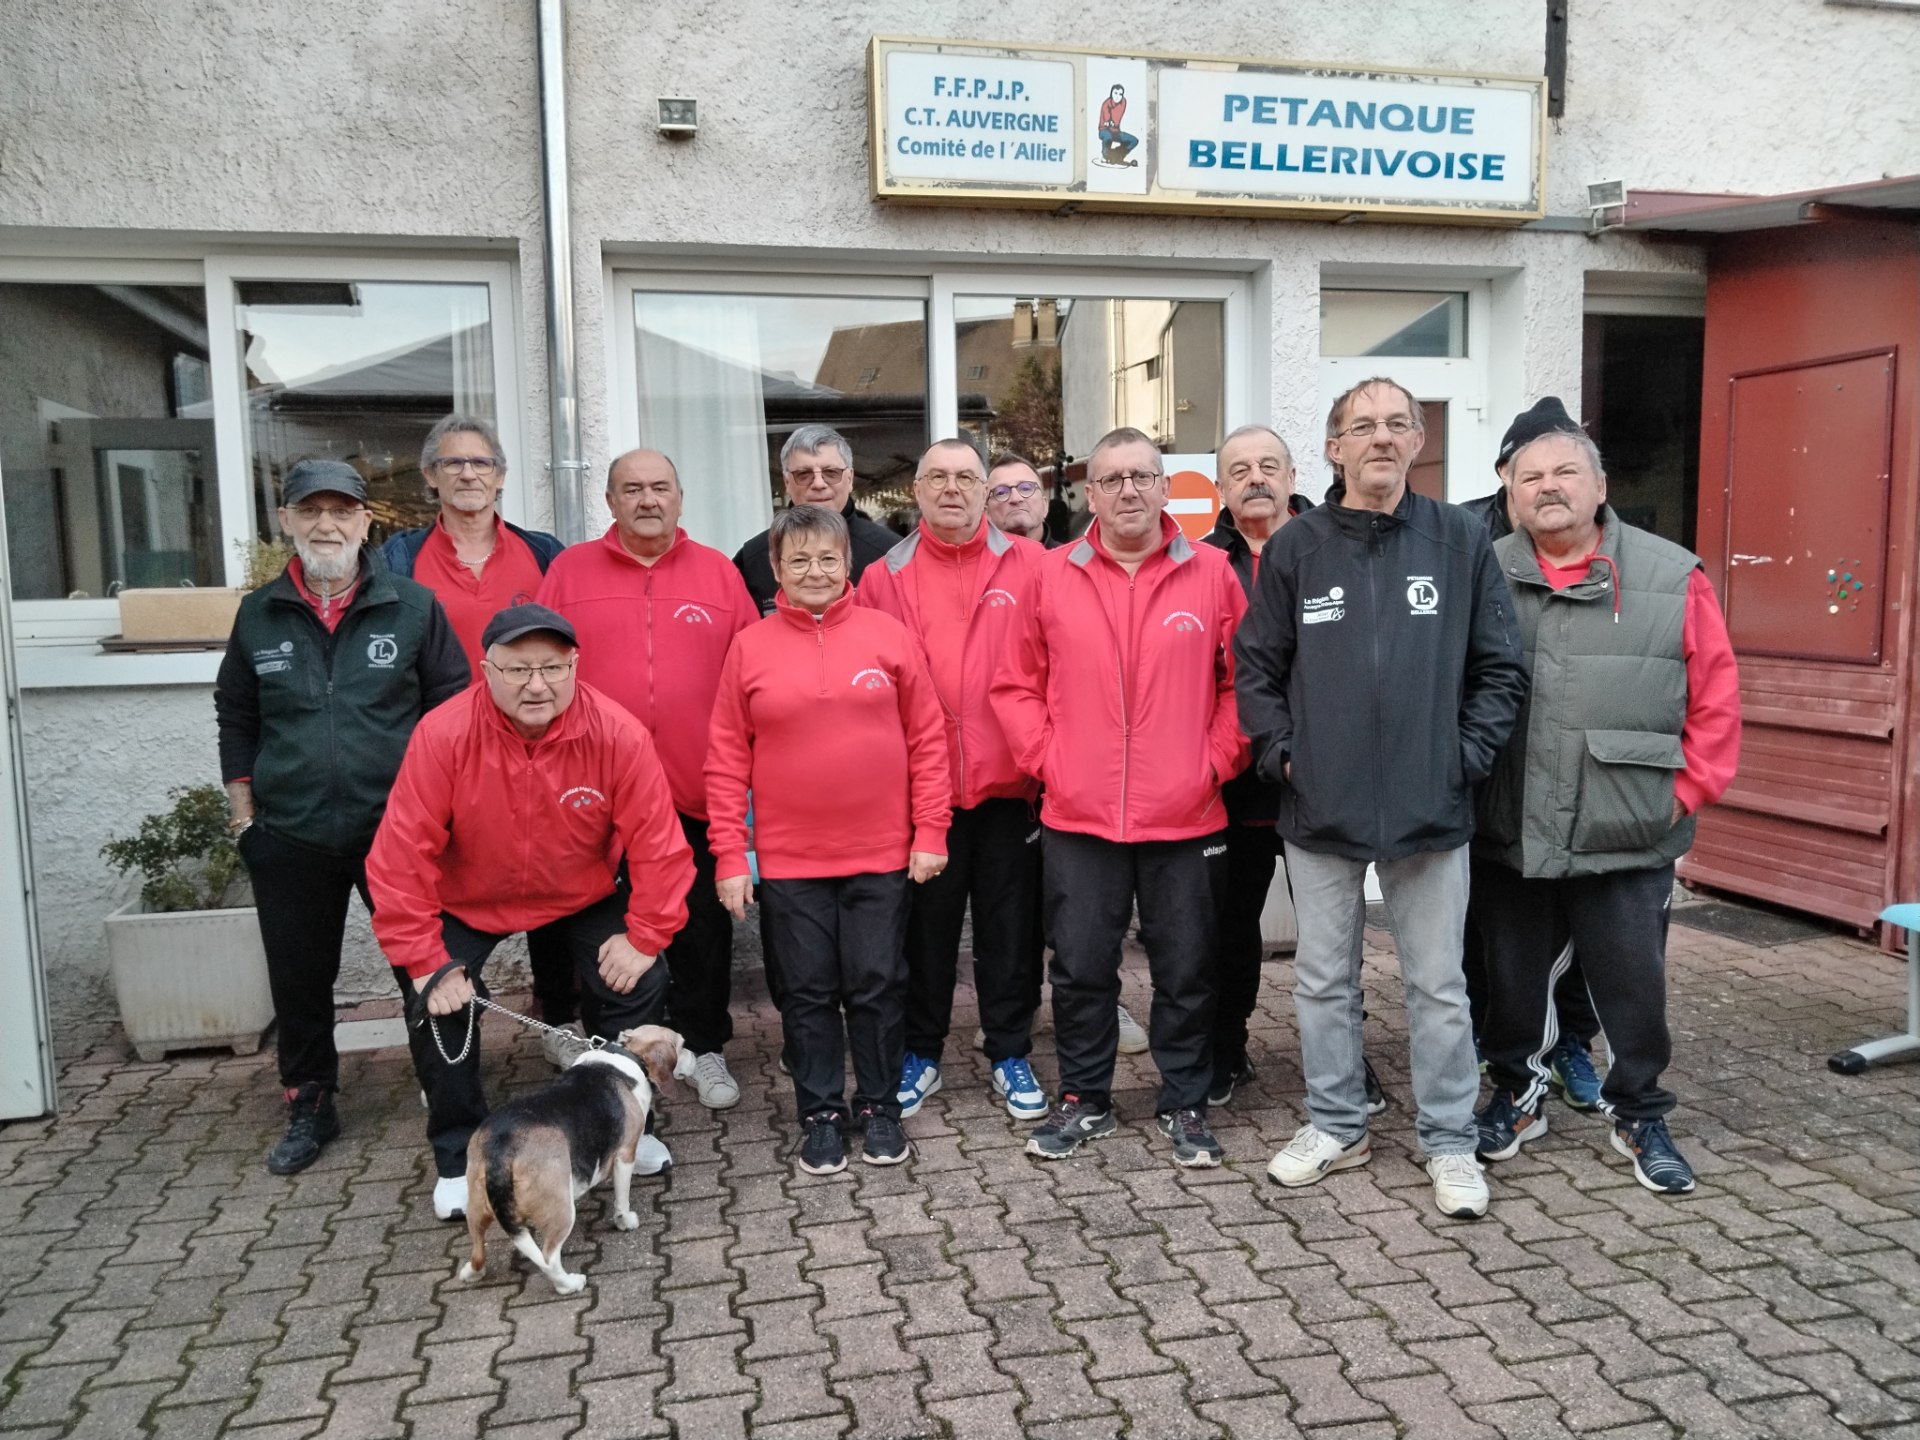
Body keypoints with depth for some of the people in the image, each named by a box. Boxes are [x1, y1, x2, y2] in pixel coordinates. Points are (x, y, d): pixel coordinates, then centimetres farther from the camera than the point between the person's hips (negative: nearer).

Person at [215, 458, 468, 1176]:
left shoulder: (414, 606, -2)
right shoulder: (259, 615, 6)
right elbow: (236, 721, 15)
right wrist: (244, 819, 10)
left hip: (399, 828, -2)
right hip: (290, 839, 3)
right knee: (298, 978, 12)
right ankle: (309, 1108, 31)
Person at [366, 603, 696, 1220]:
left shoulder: (618, 735, -27)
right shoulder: (442, 735, -29)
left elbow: (658, 846, -19)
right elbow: (400, 861, -25)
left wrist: (644, 937, -17)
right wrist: (427, 964, -24)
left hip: (586, 894, 1)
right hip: (466, 903, -1)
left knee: (637, 985, -8)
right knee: (437, 1006, -13)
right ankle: (458, 1157, 12)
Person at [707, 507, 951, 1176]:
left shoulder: (889, 635, 0)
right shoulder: (750, 646, 0)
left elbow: (926, 740, 1)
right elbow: (726, 761, 0)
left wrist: (930, 832, -3)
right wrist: (730, 856, -4)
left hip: (881, 854, 0)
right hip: (788, 860, 0)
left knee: (877, 984, 9)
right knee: (808, 991, 10)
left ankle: (880, 1107, 26)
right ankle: (820, 1114, 25)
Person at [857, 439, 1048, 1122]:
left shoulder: (1028, 566, 2)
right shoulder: (884, 578, 4)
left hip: (1009, 783, 0)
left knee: (1011, 924, 10)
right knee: (925, 924, 12)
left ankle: (1010, 1055, 26)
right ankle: (921, 1052, 29)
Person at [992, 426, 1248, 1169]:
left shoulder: (1212, 573, 0)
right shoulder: (1051, 576, 2)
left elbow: (1242, 682, 4)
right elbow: (1016, 686, 7)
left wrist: (1216, 761, -3)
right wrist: (1046, 759, -2)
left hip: (1185, 819, 0)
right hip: (1078, 819, 1)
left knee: (1186, 971, 11)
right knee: (1081, 968, 11)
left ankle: (1185, 1104, 28)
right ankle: (1083, 1100, 28)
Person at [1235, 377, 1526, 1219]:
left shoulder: (1462, 541, 1)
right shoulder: (1295, 549, 2)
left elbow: (1500, 669, 4)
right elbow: (1256, 669, 5)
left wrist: (1467, 755, -5)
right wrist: (1282, 754, -4)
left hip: (1431, 808, -1)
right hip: (1320, 807, 1)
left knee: (1438, 984, 8)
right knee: (1323, 979, 13)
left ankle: (1450, 1141, 24)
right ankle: (1335, 1124, 30)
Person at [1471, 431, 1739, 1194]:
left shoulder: (1672, 577, -1)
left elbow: (1716, 697, 1)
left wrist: (1687, 791, -3)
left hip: (1628, 839, -1)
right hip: (1511, 837, 1)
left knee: (1633, 984, 9)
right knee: (1512, 979, 15)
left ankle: (1639, 1114, 31)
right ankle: (1516, 1094, 36)